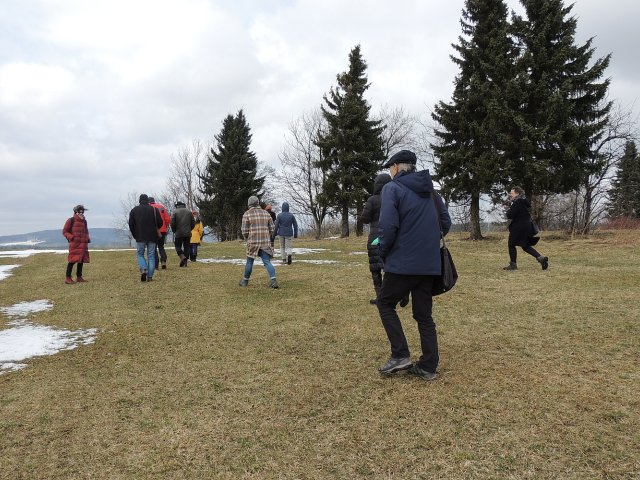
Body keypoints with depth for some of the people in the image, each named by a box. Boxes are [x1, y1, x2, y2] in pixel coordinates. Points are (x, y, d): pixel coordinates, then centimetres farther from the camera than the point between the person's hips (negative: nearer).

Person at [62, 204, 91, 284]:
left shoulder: (84, 221, 16)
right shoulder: (71, 221, -3)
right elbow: (64, 231, -2)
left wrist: (88, 238, 10)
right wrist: (72, 237, -16)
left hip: (83, 245, 7)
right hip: (74, 244, -7)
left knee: (81, 260, 9)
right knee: (72, 261, -8)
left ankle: (79, 277, 18)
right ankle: (68, 278, -4)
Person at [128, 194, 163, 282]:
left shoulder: (134, 210, 4)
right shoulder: (154, 209, 2)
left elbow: (131, 225, 2)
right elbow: (160, 223, -1)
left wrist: (135, 235, 14)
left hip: (140, 237, 0)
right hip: (152, 237, 0)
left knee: (140, 254, 12)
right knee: (151, 256, 5)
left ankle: (143, 269, -12)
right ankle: (150, 276, 2)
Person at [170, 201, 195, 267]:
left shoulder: (175, 212, -1)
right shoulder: (189, 212, 9)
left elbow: (172, 223, -7)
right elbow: (193, 223, 7)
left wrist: (174, 231, 8)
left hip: (178, 233, -3)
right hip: (188, 233, 3)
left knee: (178, 246, 7)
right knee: (186, 247, 9)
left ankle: (182, 257, -16)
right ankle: (185, 262, 7)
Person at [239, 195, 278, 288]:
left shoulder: (247, 214, -3)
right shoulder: (266, 213, 7)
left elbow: (245, 231, -5)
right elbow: (271, 230, 6)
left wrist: (247, 239, 14)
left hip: (252, 242, -2)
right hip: (265, 242, 2)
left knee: (249, 262, 14)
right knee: (267, 262, -1)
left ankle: (245, 281, 27)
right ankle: (273, 281, -18)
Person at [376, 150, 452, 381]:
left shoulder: (392, 188, -8)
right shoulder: (431, 191, 13)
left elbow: (388, 226, -18)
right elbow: (445, 223, 15)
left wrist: (383, 253, -3)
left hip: (402, 263, -6)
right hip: (430, 264, 6)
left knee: (385, 303, 13)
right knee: (424, 314, 13)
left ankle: (400, 355, 5)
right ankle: (428, 366, 16)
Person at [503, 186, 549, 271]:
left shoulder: (517, 203, -18)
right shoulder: (524, 202, 14)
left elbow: (509, 215, -22)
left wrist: (509, 209, 0)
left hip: (519, 228, -9)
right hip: (527, 226, 10)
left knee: (511, 245, 3)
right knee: (525, 246, 17)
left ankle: (513, 264, 8)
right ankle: (540, 258, 7)